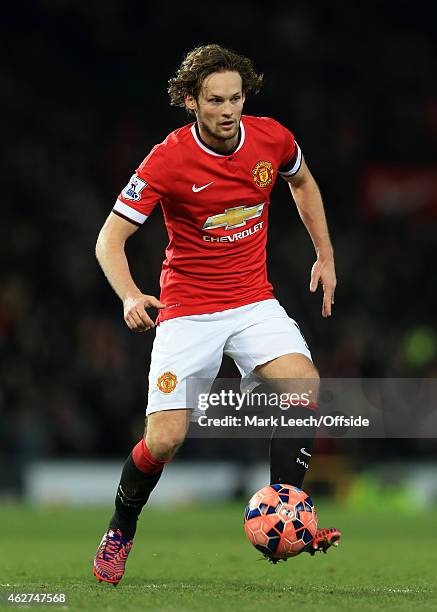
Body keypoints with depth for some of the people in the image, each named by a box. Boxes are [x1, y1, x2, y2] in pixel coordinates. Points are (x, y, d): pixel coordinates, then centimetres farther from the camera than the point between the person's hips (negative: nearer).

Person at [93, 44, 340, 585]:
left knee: (304, 384, -24)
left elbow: (302, 182, 19)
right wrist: (129, 296, -31)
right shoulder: (167, 160, -16)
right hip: (187, 309, -3)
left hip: (254, 301, 3)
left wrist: (325, 256, 16)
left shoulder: (271, 139, -5)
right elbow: (110, 239, -13)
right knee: (165, 438, -10)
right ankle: (119, 534, 17)